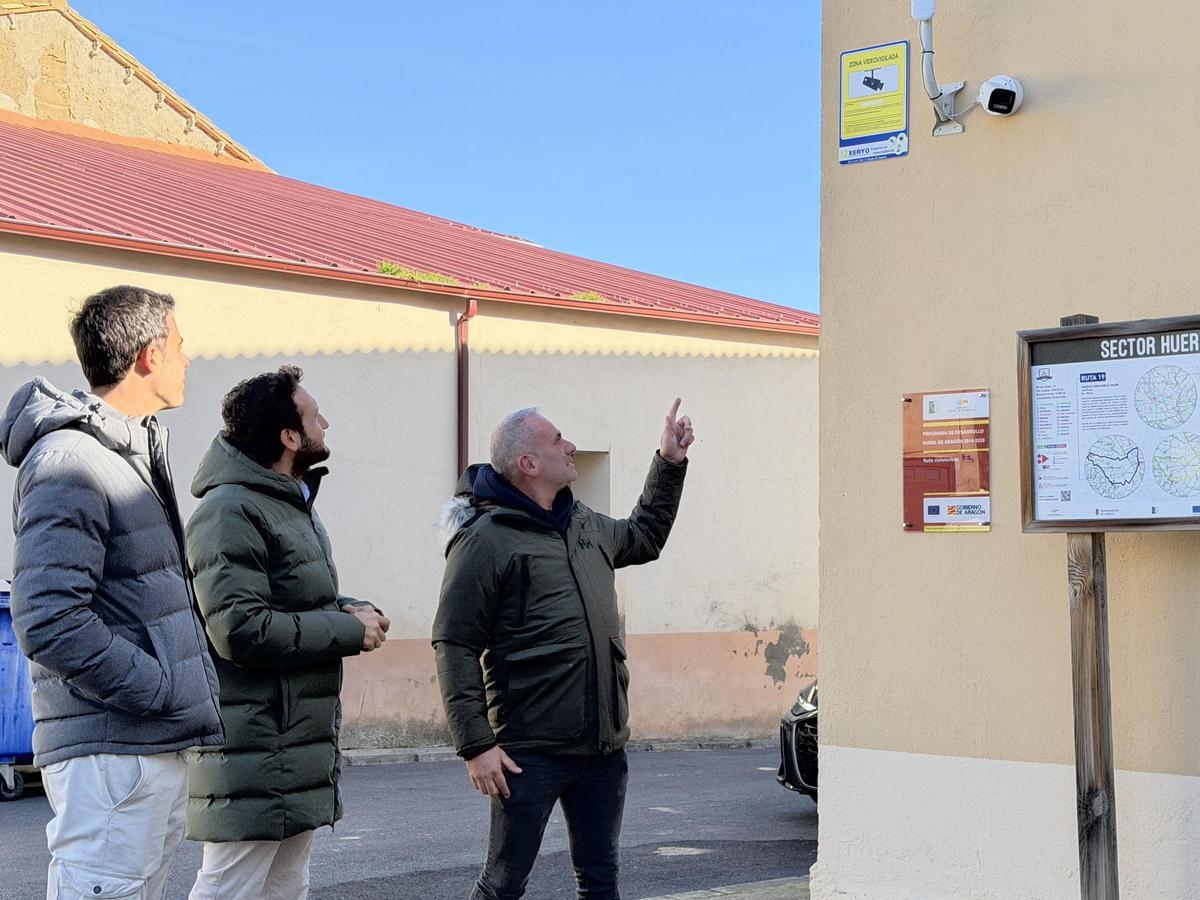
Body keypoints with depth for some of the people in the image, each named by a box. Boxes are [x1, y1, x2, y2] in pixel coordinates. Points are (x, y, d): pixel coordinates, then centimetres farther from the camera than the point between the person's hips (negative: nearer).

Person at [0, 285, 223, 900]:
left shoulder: (134, 452, 18)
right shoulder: (69, 462, -14)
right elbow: (49, 625, -23)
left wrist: (185, 690, 11)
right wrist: (166, 693, -17)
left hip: (158, 749, 10)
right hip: (109, 753, -10)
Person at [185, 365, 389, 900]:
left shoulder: (295, 504, 17)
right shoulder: (231, 511, -16)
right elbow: (240, 630, -24)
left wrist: (352, 611, 5)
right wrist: (350, 630, -16)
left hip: (301, 748, 10)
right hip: (254, 751, -10)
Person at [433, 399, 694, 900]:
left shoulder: (586, 525, 13)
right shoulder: (485, 539, -11)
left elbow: (644, 538, 36)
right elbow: (454, 647, -13)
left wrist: (670, 464, 29)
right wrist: (476, 745, -18)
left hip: (604, 746, 7)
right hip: (532, 752, -7)